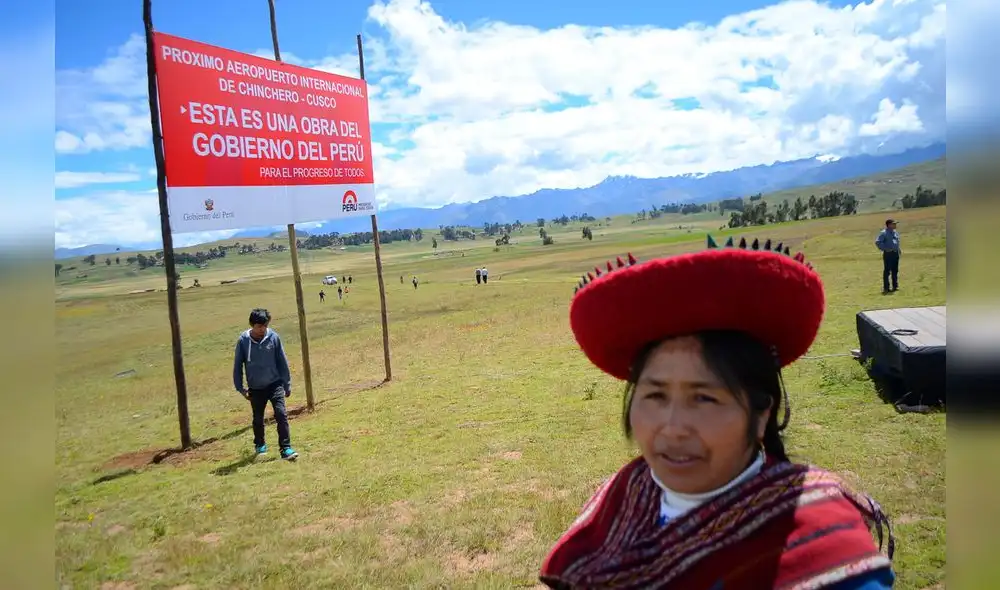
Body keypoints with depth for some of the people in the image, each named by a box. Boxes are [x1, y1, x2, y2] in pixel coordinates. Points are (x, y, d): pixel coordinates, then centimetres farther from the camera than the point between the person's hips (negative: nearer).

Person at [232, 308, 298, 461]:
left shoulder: (273, 337, -10)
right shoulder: (243, 340, -10)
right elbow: (238, 365, 0)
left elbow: (282, 362, -2)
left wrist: (287, 384, 1)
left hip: (275, 384, -1)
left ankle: (286, 448, -10)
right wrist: (240, 387, 0)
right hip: (255, 388, 1)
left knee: (281, 414, -14)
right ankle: (260, 445, 38)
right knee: (258, 419, 15)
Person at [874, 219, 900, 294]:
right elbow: (877, 242, -15)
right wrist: (885, 249, -16)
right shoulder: (884, 233, -10)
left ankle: (895, 286, 20)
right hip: (888, 254, -8)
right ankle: (886, 288, -2)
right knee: (887, 271, -5)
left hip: (895, 253, 8)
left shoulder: (896, 233, 15)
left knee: (895, 271, 12)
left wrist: (898, 250, 16)